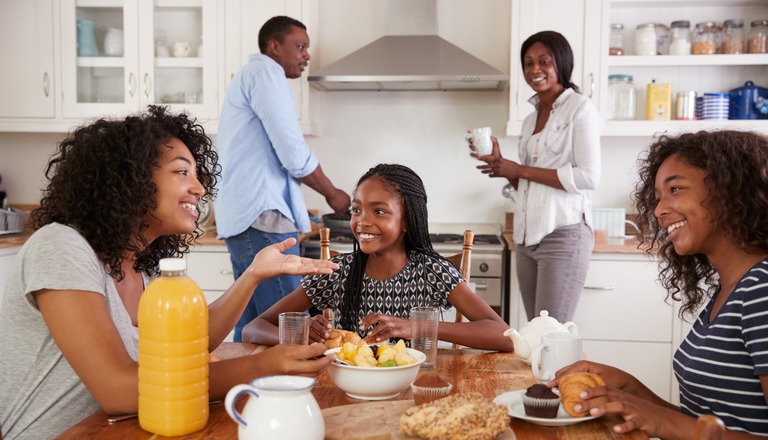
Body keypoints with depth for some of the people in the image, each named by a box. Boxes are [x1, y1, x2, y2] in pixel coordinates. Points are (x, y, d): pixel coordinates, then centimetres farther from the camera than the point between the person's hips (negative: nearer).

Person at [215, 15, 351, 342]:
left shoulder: (247, 76, 26)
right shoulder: (265, 72, -5)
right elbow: (294, 154, -13)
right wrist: (333, 194, 2)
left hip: (242, 217, 11)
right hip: (263, 217, -11)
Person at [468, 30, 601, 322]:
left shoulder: (580, 108, -3)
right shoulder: (530, 120, 18)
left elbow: (588, 177, -14)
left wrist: (520, 170, -10)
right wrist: (499, 164, 1)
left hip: (563, 235, -7)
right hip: (527, 238, 7)